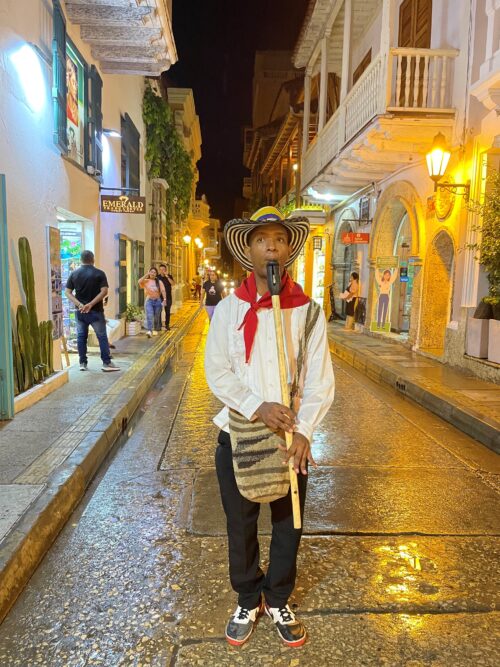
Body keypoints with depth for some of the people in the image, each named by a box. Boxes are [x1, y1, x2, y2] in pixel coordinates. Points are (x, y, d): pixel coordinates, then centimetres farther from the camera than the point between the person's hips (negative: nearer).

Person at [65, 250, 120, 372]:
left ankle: (83, 363, 14)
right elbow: (104, 291, -16)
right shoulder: (99, 273, -5)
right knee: (102, 336, 4)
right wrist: (90, 304, -17)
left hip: (80, 311, 3)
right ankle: (107, 363, 4)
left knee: (81, 337, 11)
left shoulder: (74, 274, 5)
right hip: (96, 311, -3)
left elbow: (68, 292, 0)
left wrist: (79, 304, -9)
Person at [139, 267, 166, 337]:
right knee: (149, 316, -16)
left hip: (157, 301, 2)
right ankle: (149, 331, -26)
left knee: (156, 317, 10)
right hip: (149, 300, -2)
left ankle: (155, 330, 29)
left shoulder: (159, 282, 5)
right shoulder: (146, 281, 3)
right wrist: (146, 275, -15)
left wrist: (164, 299, -18)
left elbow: (163, 291, -5)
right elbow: (140, 281, -18)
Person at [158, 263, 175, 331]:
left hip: (168, 297, 1)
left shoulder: (169, 276, 4)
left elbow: (173, 283, -13)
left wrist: (167, 276, -20)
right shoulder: (157, 277, 3)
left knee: (167, 311, 4)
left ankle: (167, 325, 14)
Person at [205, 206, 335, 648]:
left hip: (292, 438, 1)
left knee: (288, 526, 16)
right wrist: (257, 408, -20)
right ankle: (248, 601, 42)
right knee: (240, 527, 16)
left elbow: (320, 379, -6)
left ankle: (278, 602, 42)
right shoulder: (229, 308, -5)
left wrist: (303, 431, -17)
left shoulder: (309, 311, -5)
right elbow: (216, 371, -7)